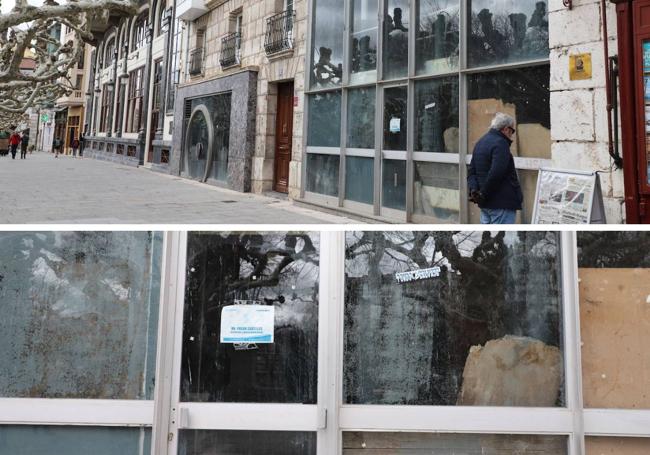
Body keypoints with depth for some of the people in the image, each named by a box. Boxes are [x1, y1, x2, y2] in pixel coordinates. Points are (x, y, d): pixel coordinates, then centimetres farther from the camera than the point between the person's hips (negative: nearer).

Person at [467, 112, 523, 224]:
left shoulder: (480, 143, 17)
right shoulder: (500, 143, -14)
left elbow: (471, 171, 14)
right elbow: (496, 173, -24)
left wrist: (474, 190, -1)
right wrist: (484, 193, -15)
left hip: (485, 204, 9)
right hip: (502, 203, -9)